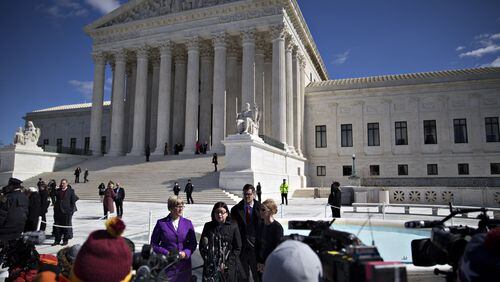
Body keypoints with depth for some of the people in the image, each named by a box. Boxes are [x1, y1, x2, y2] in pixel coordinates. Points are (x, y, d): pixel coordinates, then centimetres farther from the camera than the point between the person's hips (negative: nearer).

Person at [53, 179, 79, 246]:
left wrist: (72, 210, -7)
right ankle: (57, 240, 19)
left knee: (66, 226, 3)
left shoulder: (71, 191, -2)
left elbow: (73, 201, -4)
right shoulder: (58, 191, 9)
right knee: (57, 226, 8)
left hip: (67, 211, -4)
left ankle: (65, 240, 14)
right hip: (58, 211, 4)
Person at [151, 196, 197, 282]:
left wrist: (186, 253, -10)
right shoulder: (161, 223, -2)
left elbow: (193, 243, 8)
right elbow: (154, 244, 1)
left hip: (184, 265, 2)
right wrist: (167, 253, -12)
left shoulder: (188, 223, 5)